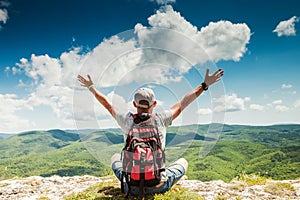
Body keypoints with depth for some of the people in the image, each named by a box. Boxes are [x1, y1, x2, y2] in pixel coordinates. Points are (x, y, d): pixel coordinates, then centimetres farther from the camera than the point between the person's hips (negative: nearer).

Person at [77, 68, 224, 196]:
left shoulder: (126, 120, -9)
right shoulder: (161, 120, -11)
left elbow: (107, 104, 8)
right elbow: (183, 104, 2)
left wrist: (91, 87, 24)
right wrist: (204, 85, 14)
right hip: (158, 187, -1)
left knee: (115, 157, 30)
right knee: (183, 161, 25)